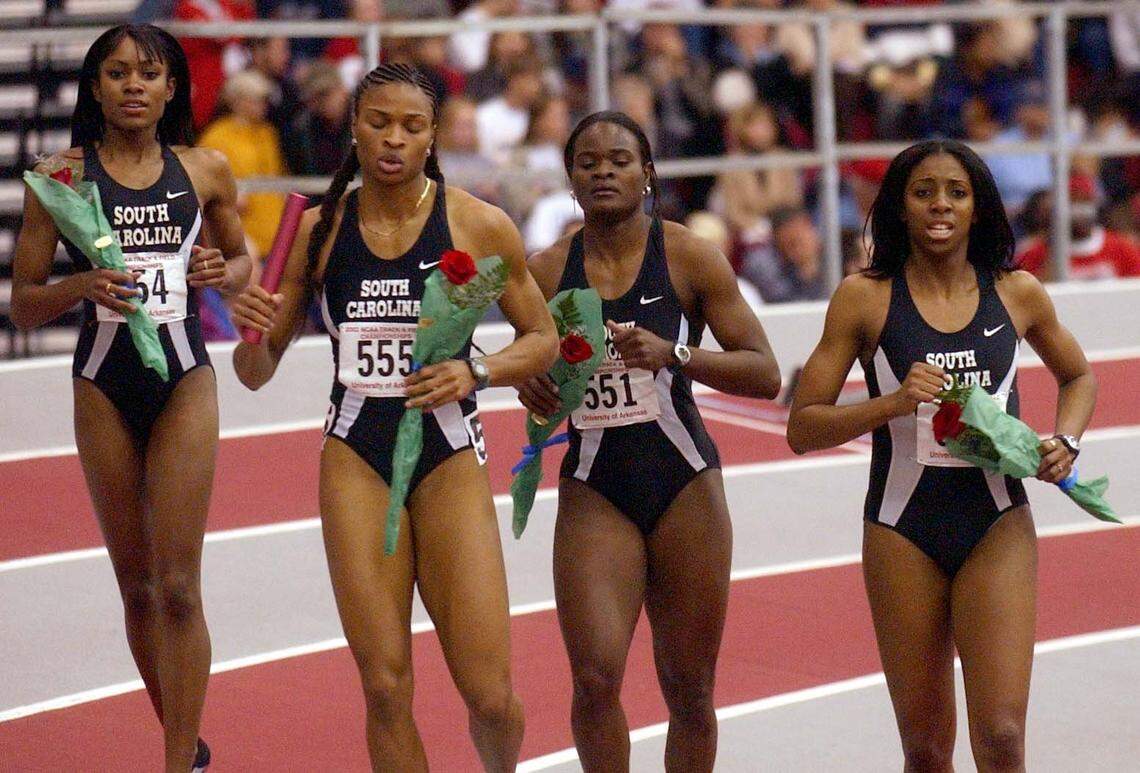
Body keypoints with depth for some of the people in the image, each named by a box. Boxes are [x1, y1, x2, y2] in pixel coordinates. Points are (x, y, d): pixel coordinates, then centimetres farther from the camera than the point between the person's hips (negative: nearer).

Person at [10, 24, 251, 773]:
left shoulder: (205, 171, 3)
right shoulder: (61, 176, -1)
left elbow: (243, 260, 18)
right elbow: (24, 304, 1)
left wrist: (223, 271, -5)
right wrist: (82, 284, -19)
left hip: (185, 381, -1)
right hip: (104, 382, 1)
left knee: (177, 586, -7)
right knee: (136, 586, 9)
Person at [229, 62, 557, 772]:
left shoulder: (478, 226, -3)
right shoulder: (318, 230, 3)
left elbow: (544, 339, 5)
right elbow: (257, 373, 9)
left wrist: (476, 373, -13)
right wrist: (252, 331, -14)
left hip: (450, 456, -2)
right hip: (356, 457, 2)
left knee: (490, 695, -5)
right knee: (385, 688, -3)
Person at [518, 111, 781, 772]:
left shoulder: (689, 257, -4)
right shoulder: (548, 270, 3)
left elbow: (765, 373, -7)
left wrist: (674, 354, -22)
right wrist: (534, 388, -5)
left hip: (684, 483, -1)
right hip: (594, 490, 1)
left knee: (689, 691, 5)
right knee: (595, 675, -15)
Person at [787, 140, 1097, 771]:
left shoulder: (1017, 293, 3)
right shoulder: (864, 298, -2)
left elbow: (1078, 375, 23)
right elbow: (803, 428, -3)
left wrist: (1065, 442, 3)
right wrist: (894, 402, -18)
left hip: (998, 527, 0)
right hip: (903, 529, 0)